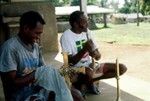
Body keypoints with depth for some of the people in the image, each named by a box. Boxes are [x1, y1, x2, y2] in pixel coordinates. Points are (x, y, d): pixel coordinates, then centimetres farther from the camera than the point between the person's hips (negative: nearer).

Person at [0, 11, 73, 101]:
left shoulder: (35, 46, 8)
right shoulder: (10, 48, -16)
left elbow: (44, 70, 8)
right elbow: (11, 83, -18)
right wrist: (37, 74, -20)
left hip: (38, 91, 7)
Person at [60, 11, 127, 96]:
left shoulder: (87, 32, 5)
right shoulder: (66, 36, -14)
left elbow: (98, 56, 4)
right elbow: (71, 61, -18)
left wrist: (95, 54, -21)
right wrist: (84, 49, -28)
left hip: (91, 65, 7)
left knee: (122, 68, -4)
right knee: (89, 73, -44)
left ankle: (90, 81, 2)